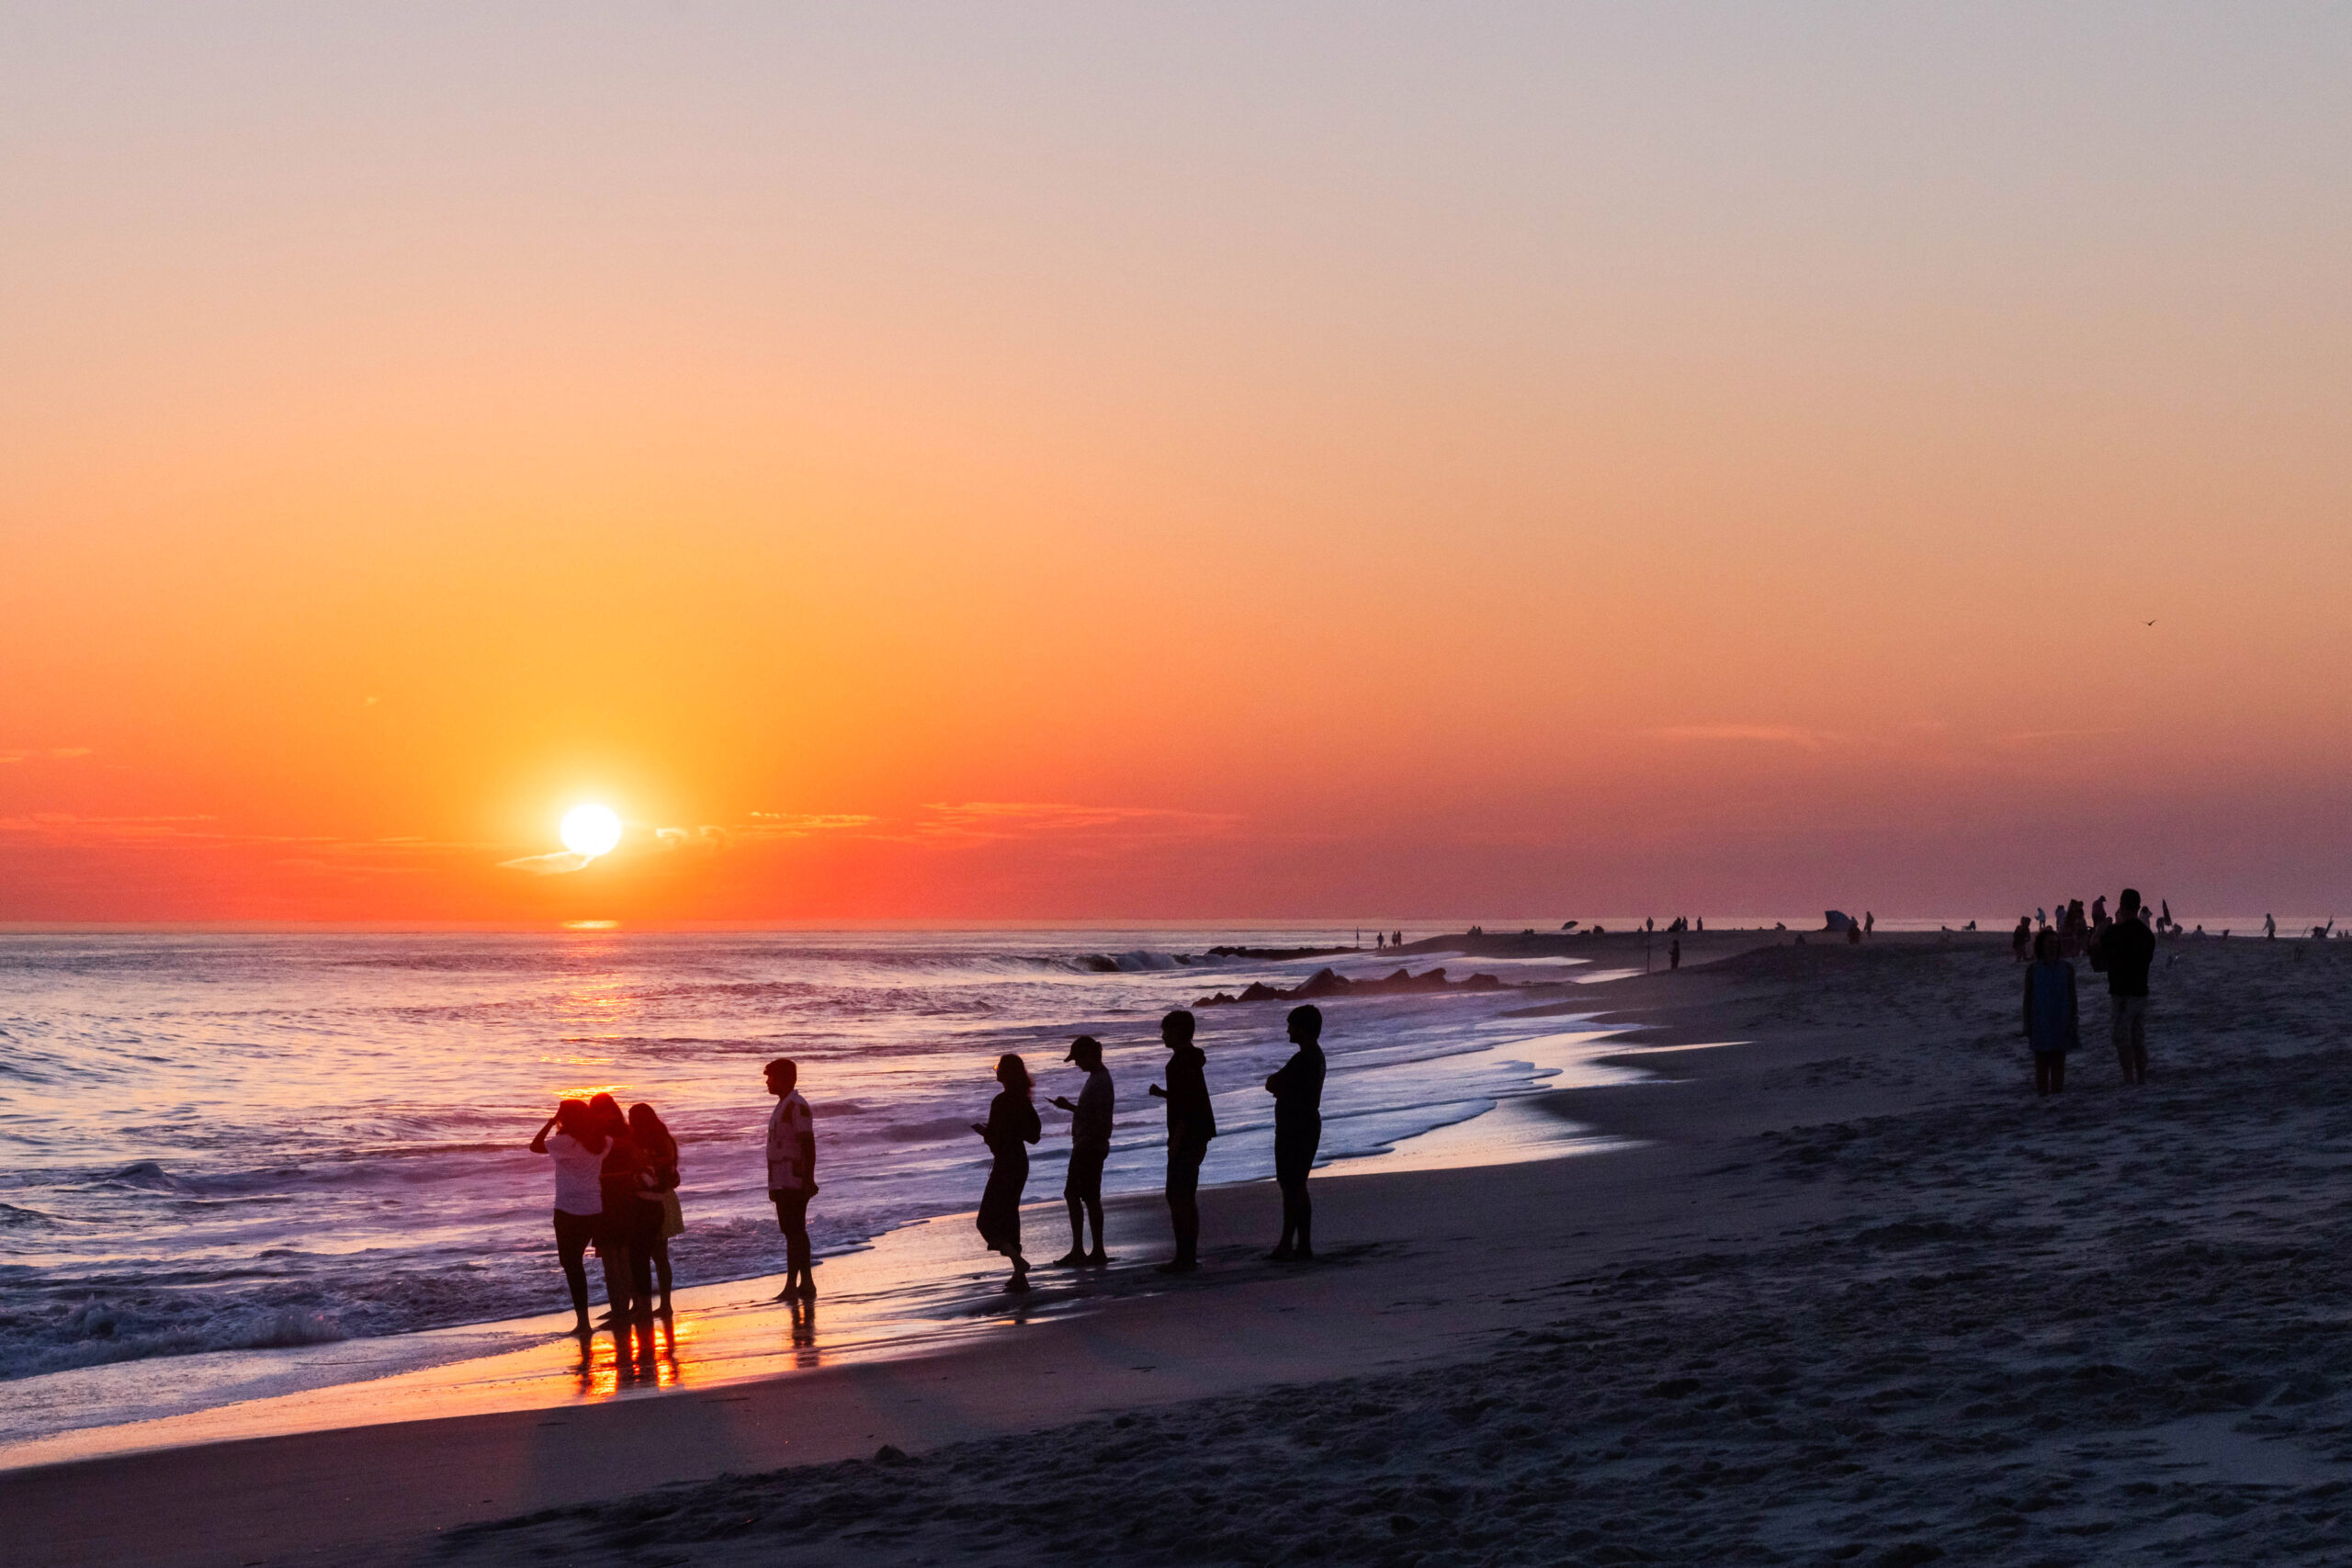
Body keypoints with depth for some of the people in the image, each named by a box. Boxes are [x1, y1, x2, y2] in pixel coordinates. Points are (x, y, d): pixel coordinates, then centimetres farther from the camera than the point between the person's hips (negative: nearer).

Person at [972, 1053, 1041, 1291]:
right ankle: (1019, 1276, 14)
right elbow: (1034, 1134, 12)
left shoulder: (1001, 1102, -19)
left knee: (988, 1222, 0)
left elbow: (995, 1139, -21)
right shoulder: (1023, 1100, 6)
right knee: (1009, 1218, 16)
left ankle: (1018, 1261, -15)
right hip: (1021, 1162, 9)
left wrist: (982, 1130, 1)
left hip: (1005, 1164, -9)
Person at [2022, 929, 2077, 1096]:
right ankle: (2042, 1093, 6)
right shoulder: (2033, 969, -1)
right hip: (2040, 1024, -1)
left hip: (2061, 1024, 1)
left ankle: (2057, 1091, 11)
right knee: (2041, 1063, 1)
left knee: (2059, 1063, 5)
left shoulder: (2067, 968, 2)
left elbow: (2072, 997, 6)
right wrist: (2027, 1026, 0)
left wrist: (2073, 1022, 2)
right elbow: (2027, 999, 3)